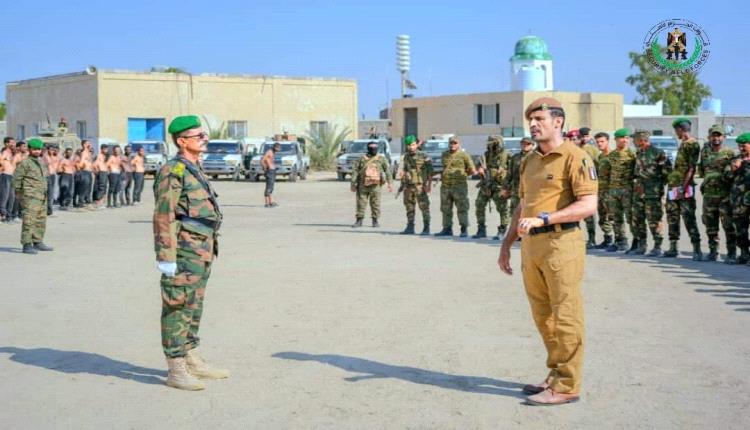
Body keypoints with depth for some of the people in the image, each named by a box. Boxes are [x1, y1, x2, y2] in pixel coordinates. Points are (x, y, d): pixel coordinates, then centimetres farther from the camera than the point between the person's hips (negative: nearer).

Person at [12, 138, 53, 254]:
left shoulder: (42, 162, 16)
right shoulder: (25, 163, -7)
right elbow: (17, 178, -8)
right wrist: (18, 193, -8)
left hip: (42, 196, 8)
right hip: (30, 197, -8)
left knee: (41, 220, 12)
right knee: (29, 220, -12)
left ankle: (38, 242, 22)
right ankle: (27, 245, -13)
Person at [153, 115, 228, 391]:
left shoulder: (196, 170, 17)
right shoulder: (173, 171, -13)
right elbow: (163, 216, -17)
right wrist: (166, 256, -21)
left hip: (202, 251, 9)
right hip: (184, 251, -9)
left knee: (193, 306, 15)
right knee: (177, 308, -4)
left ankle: (192, 361, 24)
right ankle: (176, 370, 0)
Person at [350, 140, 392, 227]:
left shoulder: (381, 159, 5)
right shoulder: (362, 159, 5)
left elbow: (387, 171, 2)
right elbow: (355, 171, 6)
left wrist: (389, 183, -6)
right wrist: (353, 184, 0)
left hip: (375, 185, 0)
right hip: (363, 185, 0)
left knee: (375, 204, 1)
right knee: (361, 203, 1)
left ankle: (375, 220, 13)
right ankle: (359, 220, 9)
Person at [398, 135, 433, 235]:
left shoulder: (424, 157, -4)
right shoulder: (405, 157, 13)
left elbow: (430, 172, -5)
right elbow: (401, 169, 15)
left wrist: (429, 184, -12)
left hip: (420, 186, -5)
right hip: (408, 186, 5)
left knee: (424, 207, -7)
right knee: (409, 208, 10)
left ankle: (426, 228, -3)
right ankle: (410, 227, 17)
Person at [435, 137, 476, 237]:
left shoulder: (464, 155, -2)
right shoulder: (444, 155, 14)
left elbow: (472, 171, 0)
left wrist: (462, 174, 1)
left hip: (459, 186, -6)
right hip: (445, 186, 6)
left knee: (462, 208, -6)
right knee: (446, 209, 9)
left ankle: (464, 230, -3)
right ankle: (447, 229, 17)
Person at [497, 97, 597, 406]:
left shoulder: (575, 157, -7)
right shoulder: (529, 161, 19)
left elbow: (588, 205, -16)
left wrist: (543, 219, -21)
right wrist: (507, 244, 20)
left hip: (561, 243, -8)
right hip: (531, 245, 8)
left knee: (565, 316, -3)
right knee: (543, 316, 13)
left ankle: (567, 386, 3)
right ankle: (556, 375, 25)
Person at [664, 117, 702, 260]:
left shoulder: (693, 144, -11)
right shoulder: (682, 144, 16)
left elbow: (691, 168, -17)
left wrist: (683, 187, -22)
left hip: (684, 187, -10)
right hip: (674, 185, 10)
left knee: (688, 217, -10)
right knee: (672, 216, 11)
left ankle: (696, 249, -9)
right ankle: (673, 248, 18)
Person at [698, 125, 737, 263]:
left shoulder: (729, 153, -1)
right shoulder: (705, 153, 12)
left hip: (725, 195, -5)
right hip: (709, 194, 5)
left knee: (729, 225, -6)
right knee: (710, 226, 9)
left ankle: (731, 254, -1)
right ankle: (713, 252, 19)